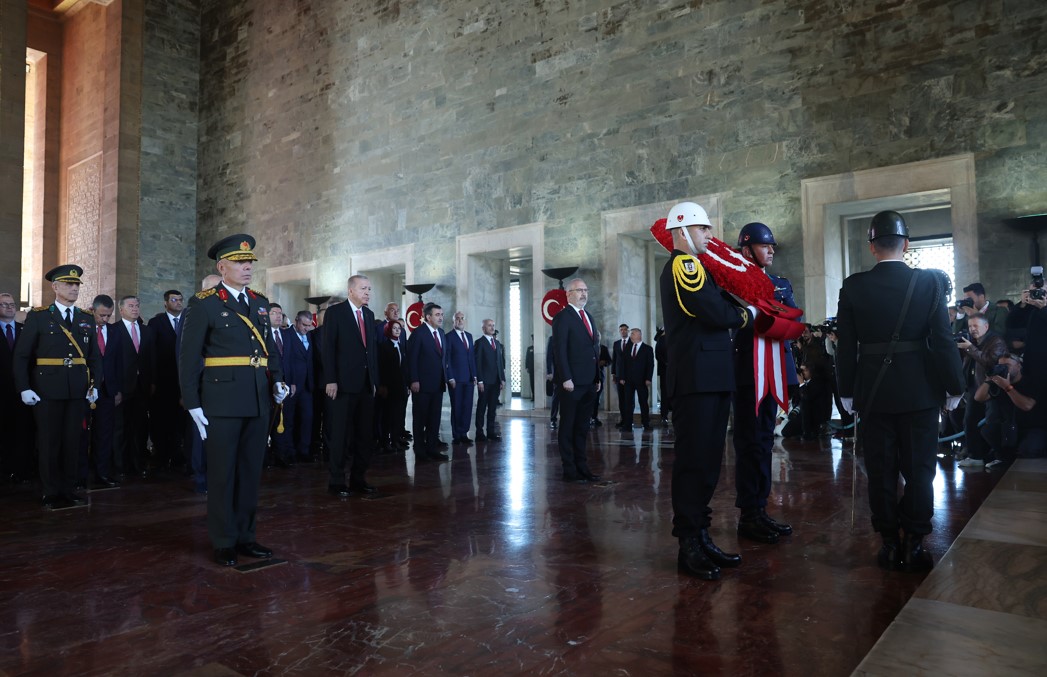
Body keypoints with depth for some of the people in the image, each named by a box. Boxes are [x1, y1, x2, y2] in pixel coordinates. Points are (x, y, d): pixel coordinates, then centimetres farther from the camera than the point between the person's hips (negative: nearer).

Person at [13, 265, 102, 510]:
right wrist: (24, 388, -10)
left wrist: (94, 385, -1)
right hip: (47, 389, -3)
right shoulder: (37, 316, 0)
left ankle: (68, 490, 18)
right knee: (49, 442, 4)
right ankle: (52, 494, 13)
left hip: (78, 390, 3)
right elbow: (21, 356, -2)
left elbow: (94, 356, 10)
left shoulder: (87, 319, 10)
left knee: (72, 441, 8)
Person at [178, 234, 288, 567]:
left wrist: (278, 381, 3)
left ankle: (245, 536, 25)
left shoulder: (260, 302, 13)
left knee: (251, 471, 12)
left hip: (258, 401, 6)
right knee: (222, 473, 5)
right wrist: (193, 404, -9)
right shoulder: (204, 303, -4)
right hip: (222, 401, -6)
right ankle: (224, 542, 17)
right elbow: (189, 357, -6)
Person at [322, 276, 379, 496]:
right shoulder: (335, 312, -4)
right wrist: (330, 380, -15)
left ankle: (358, 479, 18)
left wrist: (374, 379, 10)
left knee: (366, 435, 8)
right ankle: (336, 482, 11)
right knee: (340, 435, 2)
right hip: (343, 383, -6)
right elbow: (329, 348, -9)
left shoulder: (369, 314, 14)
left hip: (366, 384, 6)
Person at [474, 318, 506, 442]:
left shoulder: (497, 343, 16)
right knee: (482, 407, 1)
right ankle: (480, 433, 7)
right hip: (485, 381, -6)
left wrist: (503, 379, 9)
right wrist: (479, 381, -15)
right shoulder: (479, 342, -4)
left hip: (496, 381, 6)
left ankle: (491, 431, 14)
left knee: (493, 407, 8)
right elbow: (477, 363, -9)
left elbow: (501, 362, 16)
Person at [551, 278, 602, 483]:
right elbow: (560, 350, -13)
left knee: (582, 427, 11)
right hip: (572, 382, -7)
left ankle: (582, 467, 17)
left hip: (588, 382, 7)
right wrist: (566, 379, -19)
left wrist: (597, 377, 13)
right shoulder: (562, 317, -6)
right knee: (568, 427, 2)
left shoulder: (589, 317, 18)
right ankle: (570, 470, 7)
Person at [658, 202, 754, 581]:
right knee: (694, 461, -6)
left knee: (707, 461, 13)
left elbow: (716, 307, 20)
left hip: (710, 379, 10)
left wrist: (733, 310, 2)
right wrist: (747, 315, 0)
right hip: (696, 379, -10)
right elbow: (715, 313, -17)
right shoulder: (683, 264, -9)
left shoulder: (691, 266, 24)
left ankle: (700, 538, 21)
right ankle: (688, 548, 2)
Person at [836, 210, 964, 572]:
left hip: (873, 392, 0)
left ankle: (890, 544, 15)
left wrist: (847, 392, 5)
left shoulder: (853, 286, -5)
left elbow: (845, 346, -3)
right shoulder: (931, 281, -5)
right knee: (919, 469, 9)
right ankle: (914, 543, 14)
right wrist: (953, 386, 4)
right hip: (920, 390, 0)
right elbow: (943, 340, -6)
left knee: (881, 470, 8)